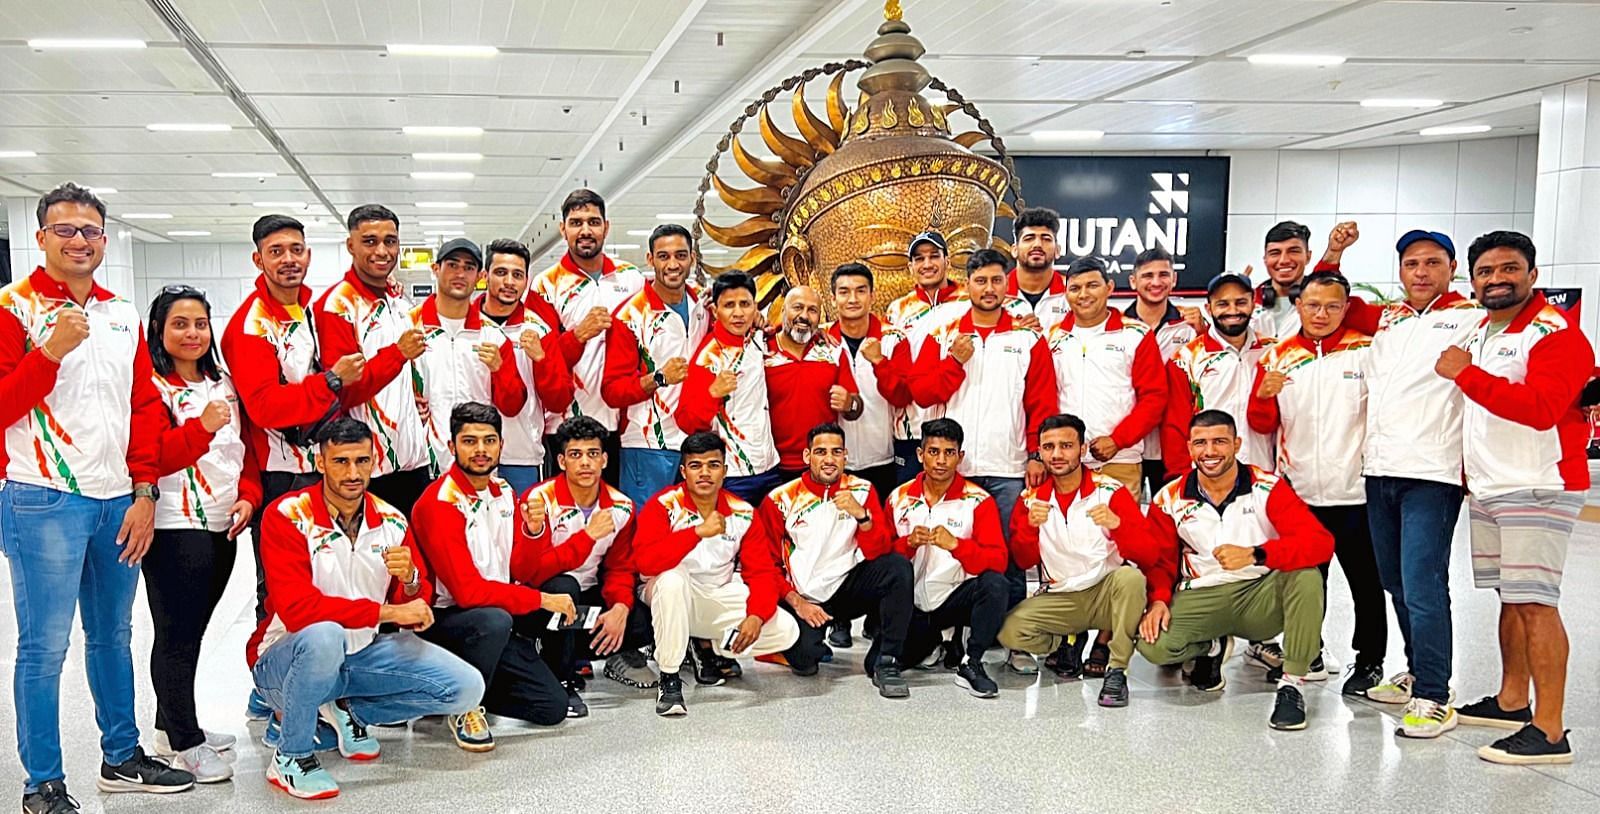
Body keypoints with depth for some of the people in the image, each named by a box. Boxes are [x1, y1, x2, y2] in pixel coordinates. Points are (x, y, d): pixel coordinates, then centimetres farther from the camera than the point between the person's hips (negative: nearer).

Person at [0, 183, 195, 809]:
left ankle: (121, 757, 28)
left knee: (112, 636, 16)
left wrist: (145, 493, 7)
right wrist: (52, 351, -22)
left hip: (118, 503, 6)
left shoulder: (123, 316, 13)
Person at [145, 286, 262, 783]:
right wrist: (201, 428, -29)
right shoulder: (150, 386, -9)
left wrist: (248, 495, 2)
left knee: (192, 629, 16)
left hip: (222, 527, 7)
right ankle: (184, 743, 8)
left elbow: (245, 447, 17)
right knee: (178, 634, -1)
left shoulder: (224, 384, 14)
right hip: (174, 529, -7)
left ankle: (173, 725, 29)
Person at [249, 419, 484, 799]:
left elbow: (419, 609, 1)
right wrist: (388, 612, -25)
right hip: (287, 659, -5)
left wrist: (410, 580, -23)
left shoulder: (392, 521, -1)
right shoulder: (287, 516, -16)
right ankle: (290, 757, -14)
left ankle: (347, 709, 12)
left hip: (364, 653, 5)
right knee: (324, 636, -40)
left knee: (466, 688, -10)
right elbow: (297, 608, -27)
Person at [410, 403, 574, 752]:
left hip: (501, 621, 7)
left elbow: (522, 573, 4)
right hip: (446, 619, -7)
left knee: (553, 708, -2)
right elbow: (467, 591, -24)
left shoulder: (504, 493, 6)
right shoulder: (439, 503, -18)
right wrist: (540, 600, -20)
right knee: (493, 620, -39)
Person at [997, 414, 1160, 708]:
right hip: (1058, 598, 3)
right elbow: (1023, 561, 1)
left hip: (1107, 594, -2)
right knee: (1010, 632, -22)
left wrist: (1116, 524, -33)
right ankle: (1070, 643, 10)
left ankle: (1116, 670, -20)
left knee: (1131, 577, -34)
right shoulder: (1032, 499, 2)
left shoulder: (1111, 491, -8)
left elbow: (1149, 557, -14)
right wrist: (1030, 526, -19)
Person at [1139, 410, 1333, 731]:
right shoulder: (1170, 499, -1)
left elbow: (1321, 541, -21)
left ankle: (1291, 685, -17)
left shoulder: (1268, 488, -10)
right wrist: (1159, 600, -14)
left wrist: (1254, 554, -36)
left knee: (1306, 577, -32)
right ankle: (1213, 647, 12)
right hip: (1202, 600, 1)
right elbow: (1159, 560, 8)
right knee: (1152, 643, -26)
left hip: (1261, 598, -1)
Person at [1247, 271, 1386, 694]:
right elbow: (1263, 425, 4)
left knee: (1366, 582, 6)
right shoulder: (1278, 356, 6)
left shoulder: (1367, 350, -1)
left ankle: (1369, 662, 20)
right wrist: (1263, 394, -15)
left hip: (1355, 489, -2)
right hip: (1298, 491, 3)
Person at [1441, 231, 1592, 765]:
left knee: (1534, 601, -11)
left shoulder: (1555, 331, -11)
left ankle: (1549, 731, -10)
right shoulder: (1479, 332, 16)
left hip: (1539, 488, -9)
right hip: (1487, 489, 9)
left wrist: (1466, 375, -21)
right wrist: (1470, 470, 20)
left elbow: (1541, 406, -25)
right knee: (1510, 597, 15)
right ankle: (1511, 701, 26)